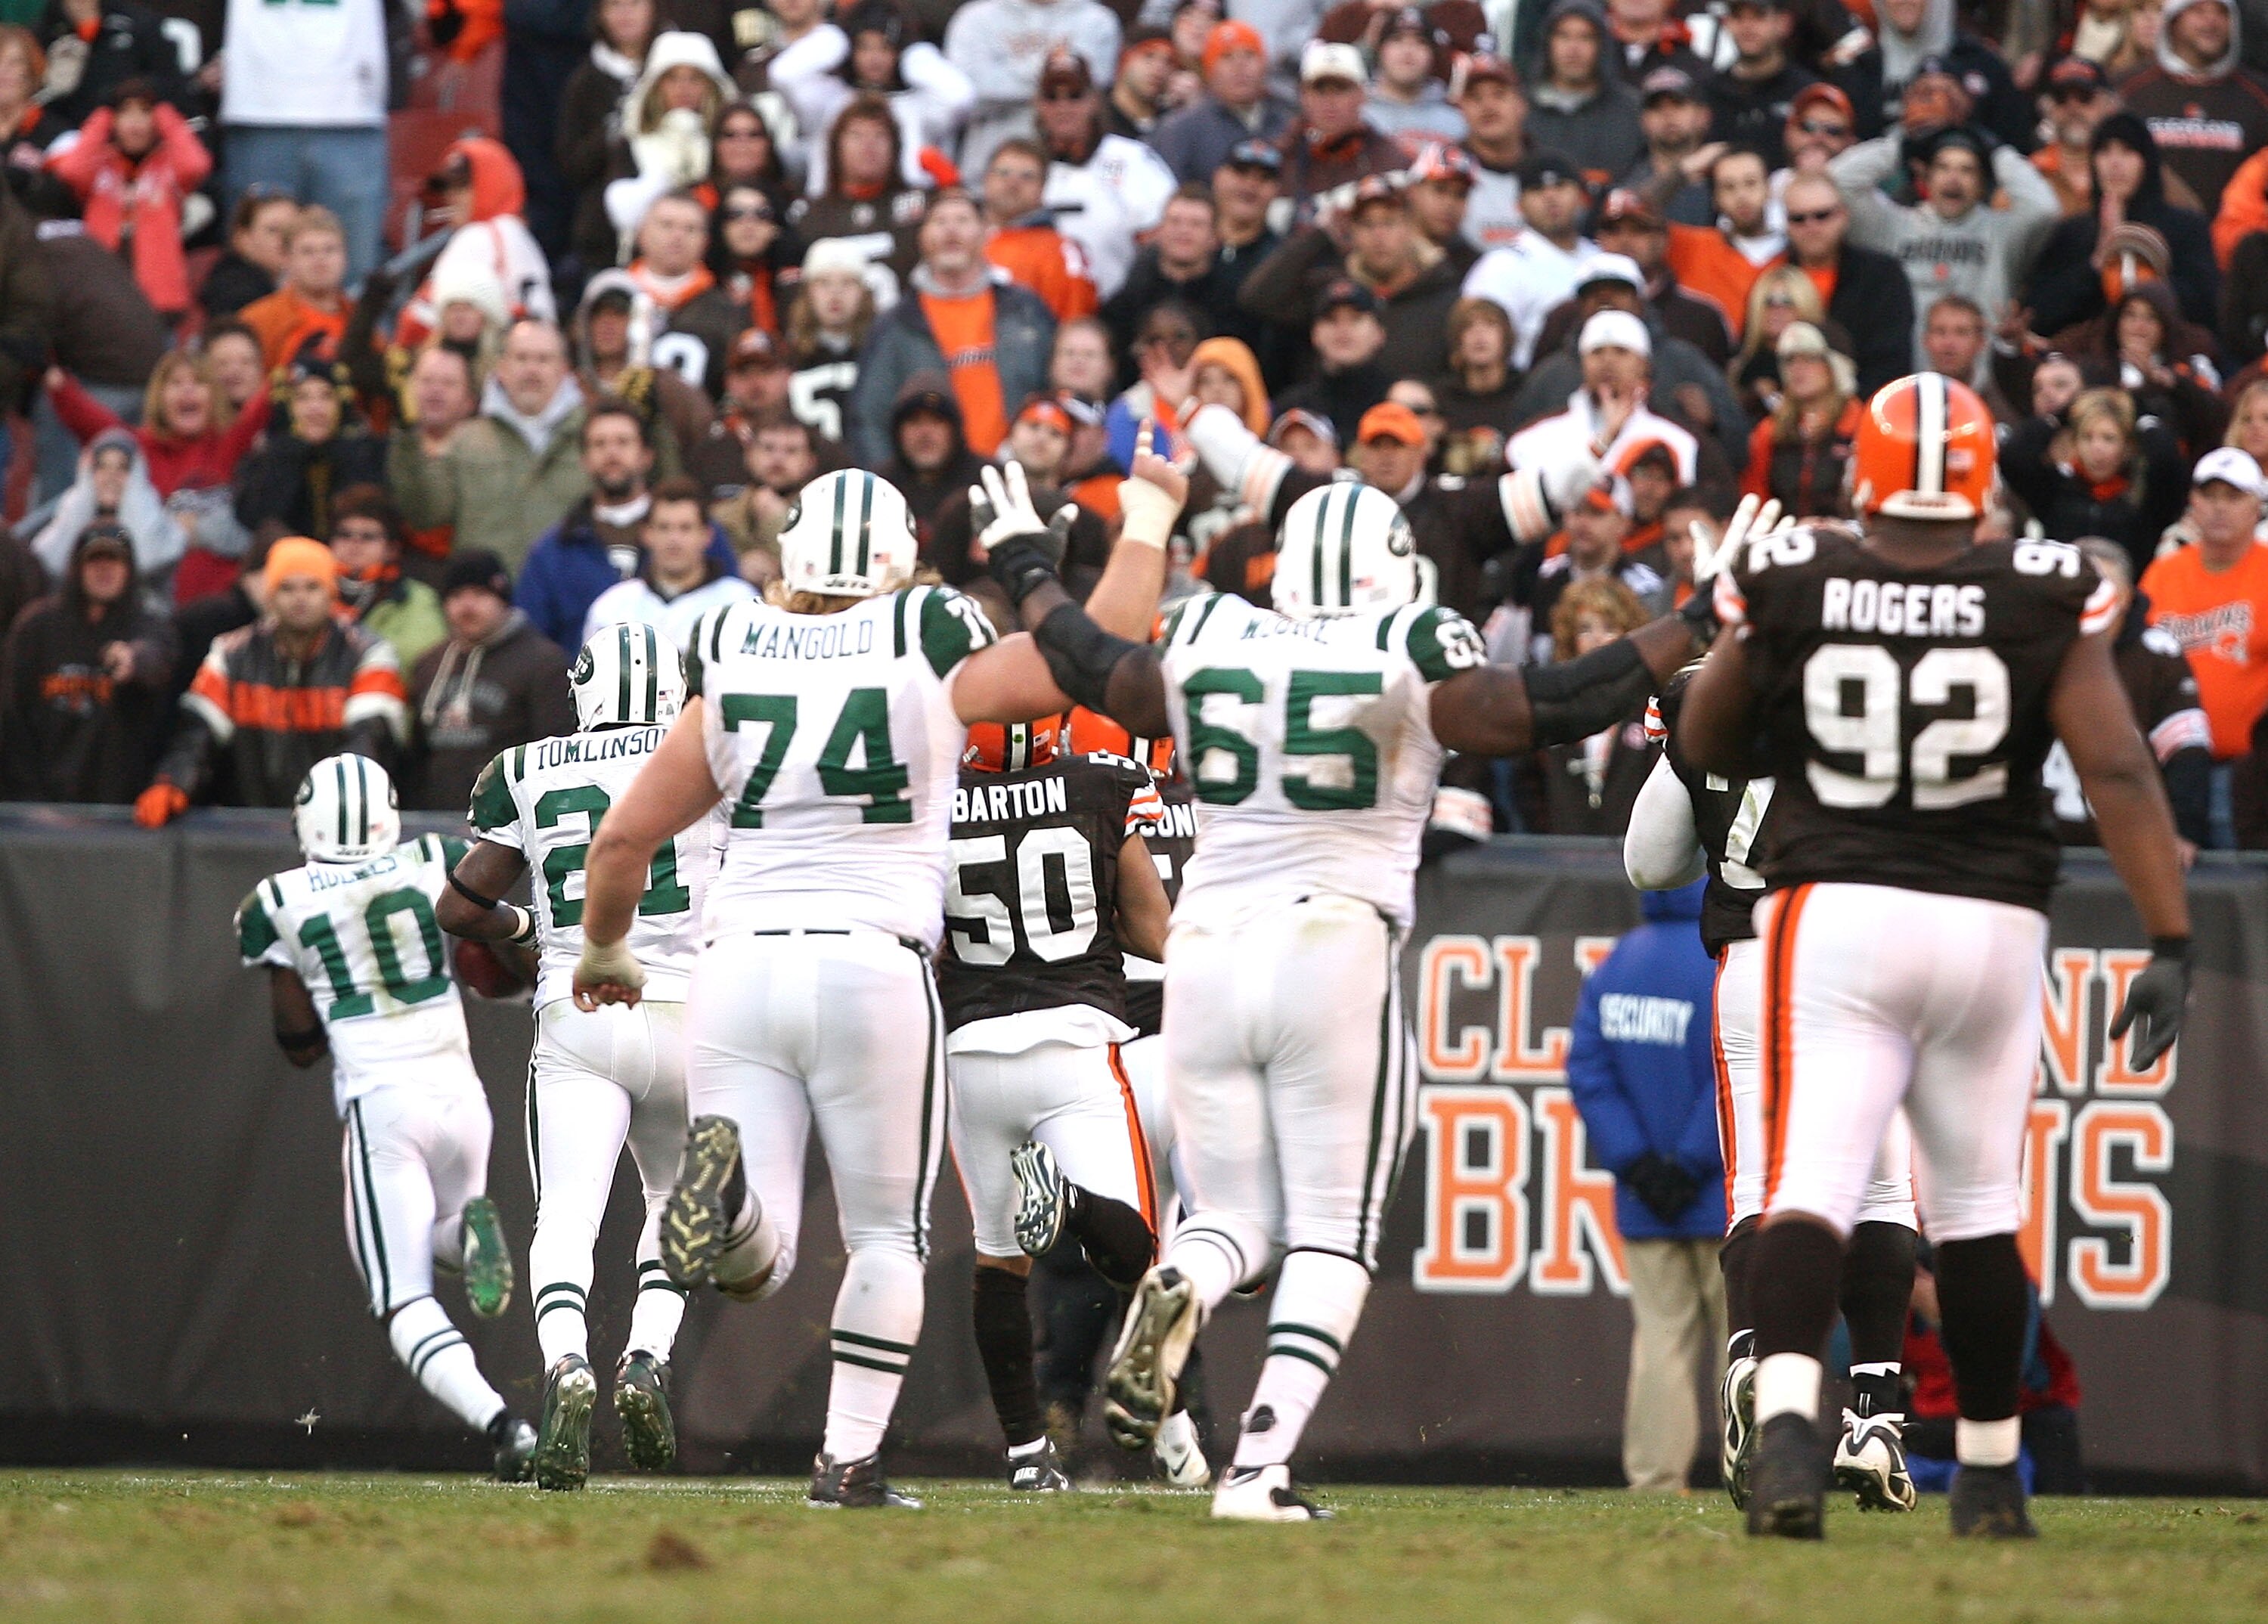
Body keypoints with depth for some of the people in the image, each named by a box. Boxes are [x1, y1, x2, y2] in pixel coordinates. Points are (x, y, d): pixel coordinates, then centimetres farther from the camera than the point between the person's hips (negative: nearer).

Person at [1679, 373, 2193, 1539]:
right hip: (1991, 920, 1)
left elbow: (1708, 746, 9)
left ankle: (1786, 1422, -31)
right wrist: (2170, 942, -7)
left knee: (1811, 1183, -7)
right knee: (1978, 1203, 15)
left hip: (1834, 911, -1)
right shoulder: (2042, 600, -5)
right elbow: (2117, 770, -9)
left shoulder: (1786, 586, -4)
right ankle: (1989, 1473, 24)